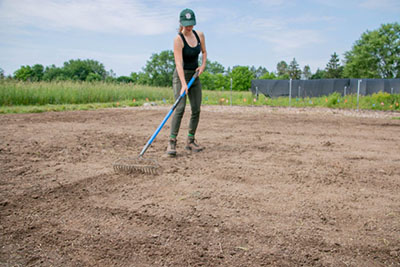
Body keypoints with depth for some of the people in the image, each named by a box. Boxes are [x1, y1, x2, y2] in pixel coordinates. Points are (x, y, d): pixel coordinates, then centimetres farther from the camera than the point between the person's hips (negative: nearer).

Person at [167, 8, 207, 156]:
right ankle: (172, 142, -18)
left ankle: (190, 141, 10)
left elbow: (204, 52, 18)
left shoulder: (199, 35, 2)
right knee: (180, 107, -20)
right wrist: (183, 84, -36)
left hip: (195, 77, 6)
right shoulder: (178, 39, -16)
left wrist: (203, 65, -2)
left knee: (196, 109, 1)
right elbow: (178, 63, -26)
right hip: (180, 76, -6)